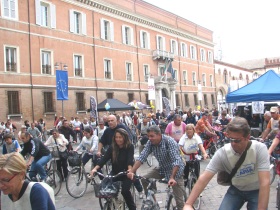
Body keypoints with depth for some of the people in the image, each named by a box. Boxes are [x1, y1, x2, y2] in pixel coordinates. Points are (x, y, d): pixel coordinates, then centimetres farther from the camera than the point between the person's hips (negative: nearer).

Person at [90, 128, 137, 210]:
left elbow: (130, 159, -30)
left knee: (124, 190, -24)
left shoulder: (130, 147, -15)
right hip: (115, 173, 3)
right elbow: (104, 159, -16)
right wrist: (95, 168, -33)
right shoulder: (112, 147, -7)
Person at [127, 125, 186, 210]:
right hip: (162, 168, 6)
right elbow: (142, 157, -16)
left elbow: (176, 161, -33)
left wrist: (172, 178, -44)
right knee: (145, 180, -6)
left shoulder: (169, 141, -28)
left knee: (179, 200, -6)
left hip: (175, 169, -5)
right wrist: (132, 171, -28)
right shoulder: (150, 142, -11)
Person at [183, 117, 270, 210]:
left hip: (256, 191, -1)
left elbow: (265, 182, -32)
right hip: (236, 189, 1)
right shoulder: (222, 153, -23)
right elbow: (204, 178, -27)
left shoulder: (260, 149, -27)